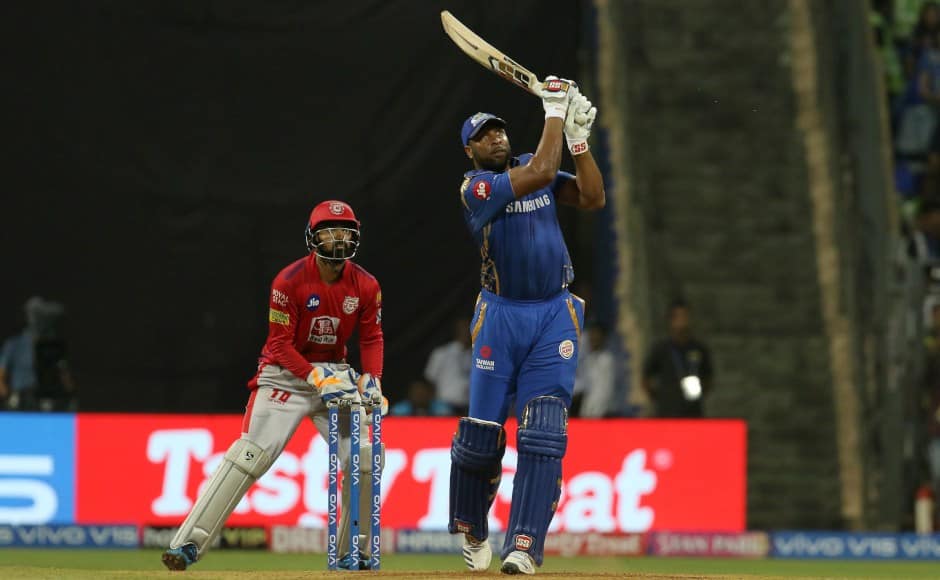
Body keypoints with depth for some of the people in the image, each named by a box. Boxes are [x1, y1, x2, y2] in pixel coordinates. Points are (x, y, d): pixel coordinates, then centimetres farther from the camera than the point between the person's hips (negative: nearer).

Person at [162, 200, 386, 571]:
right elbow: (280, 345, -15)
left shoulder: (365, 286, -4)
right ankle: (188, 544, -19)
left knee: (364, 457, -5)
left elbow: (371, 338, 5)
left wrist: (371, 379, -13)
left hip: (335, 371, 5)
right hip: (287, 373, -5)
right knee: (250, 455, -17)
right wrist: (317, 378, -25)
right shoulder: (290, 282, -16)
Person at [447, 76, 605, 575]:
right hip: (502, 315, -3)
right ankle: (471, 531, 24)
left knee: (542, 435, -10)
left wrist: (578, 138, -7)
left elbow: (592, 197, 2)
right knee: (481, 433, -1)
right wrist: (555, 113, -14)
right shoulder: (476, 187, -8)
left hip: (556, 315, 3)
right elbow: (539, 174, -22)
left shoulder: (530, 166, 11)